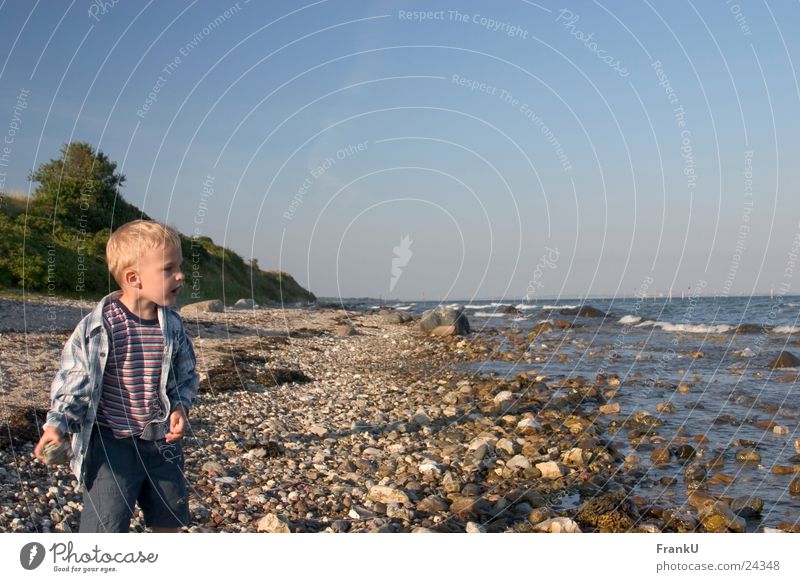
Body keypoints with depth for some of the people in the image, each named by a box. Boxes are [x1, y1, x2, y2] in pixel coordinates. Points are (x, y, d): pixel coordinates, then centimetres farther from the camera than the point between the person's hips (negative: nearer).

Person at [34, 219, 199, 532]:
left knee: (168, 523, 19)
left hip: (162, 442, 5)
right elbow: (71, 380, -8)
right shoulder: (98, 327, -16)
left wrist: (181, 407, -8)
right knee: (105, 528, -1)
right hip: (112, 445, -5)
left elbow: (187, 376, 9)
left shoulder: (172, 326, -3)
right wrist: (57, 425, -18)